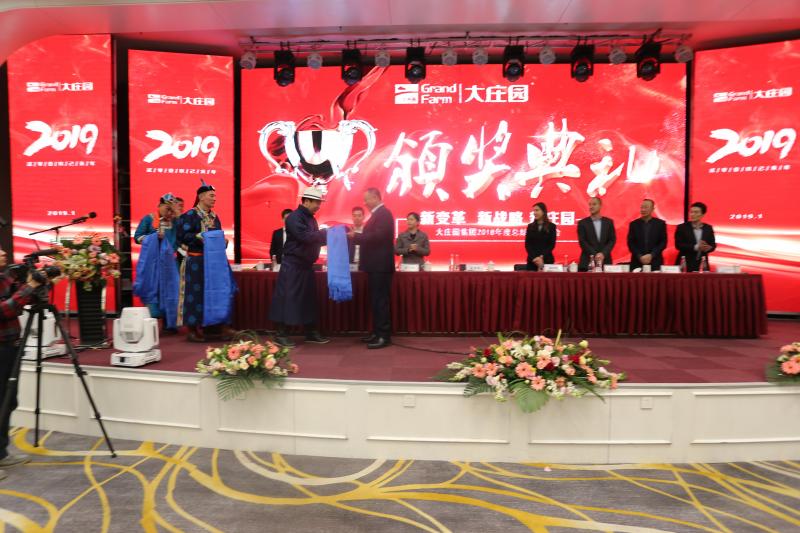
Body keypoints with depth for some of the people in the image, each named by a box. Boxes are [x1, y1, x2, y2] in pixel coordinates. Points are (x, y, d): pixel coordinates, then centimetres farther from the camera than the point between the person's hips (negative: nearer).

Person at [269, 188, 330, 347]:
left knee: (309, 298, 12)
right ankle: (281, 334, 4)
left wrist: (327, 236, -1)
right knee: (287, 298, -4)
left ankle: (311, 332, 20)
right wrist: (327, 232, -17)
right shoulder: (294, 217, -13)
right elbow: (305, 237, -25)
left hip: (306, 265, 9)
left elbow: (316, 239, 16)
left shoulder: (311, 218, 14)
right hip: (293, 265, -9)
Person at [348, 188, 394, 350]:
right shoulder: (377, 214, 18)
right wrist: (355, 236, 5)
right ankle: (377, 332, 20)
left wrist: (355, 236, -18)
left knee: (381, 300, -7)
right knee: (376, 299, 13)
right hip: (375, 265, 10)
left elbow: (378, 236, -23)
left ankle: (384, 336, -2)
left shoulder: (384, 213, -13)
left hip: (380, 265, -10)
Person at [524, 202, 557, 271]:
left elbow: (552, 244, -2)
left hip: (547, 260, -2)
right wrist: (534, 257, -12)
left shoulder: (551, 226, 3)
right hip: (532, 260, 2)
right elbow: (527, 244, 3)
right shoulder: (530, 226, 9)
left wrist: (542, 257, -15)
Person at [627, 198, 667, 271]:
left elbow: (663, 242, 3)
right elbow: (630, 243, 3)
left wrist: (651, 255, -10)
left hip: (655, 262, 0)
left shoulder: (660, 223, 6)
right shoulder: (634, 224, 7)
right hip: (637, 262, 0)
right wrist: (639, 256, -9)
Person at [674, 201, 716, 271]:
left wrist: (707, 248, -16)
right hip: (685, 264, -3)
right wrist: (695, 247, -21)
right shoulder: (681, 227, -1)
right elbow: (678, 245, -10)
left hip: (702, 264, 3)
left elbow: (713, 245, 8)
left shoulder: (708, 228, 10)